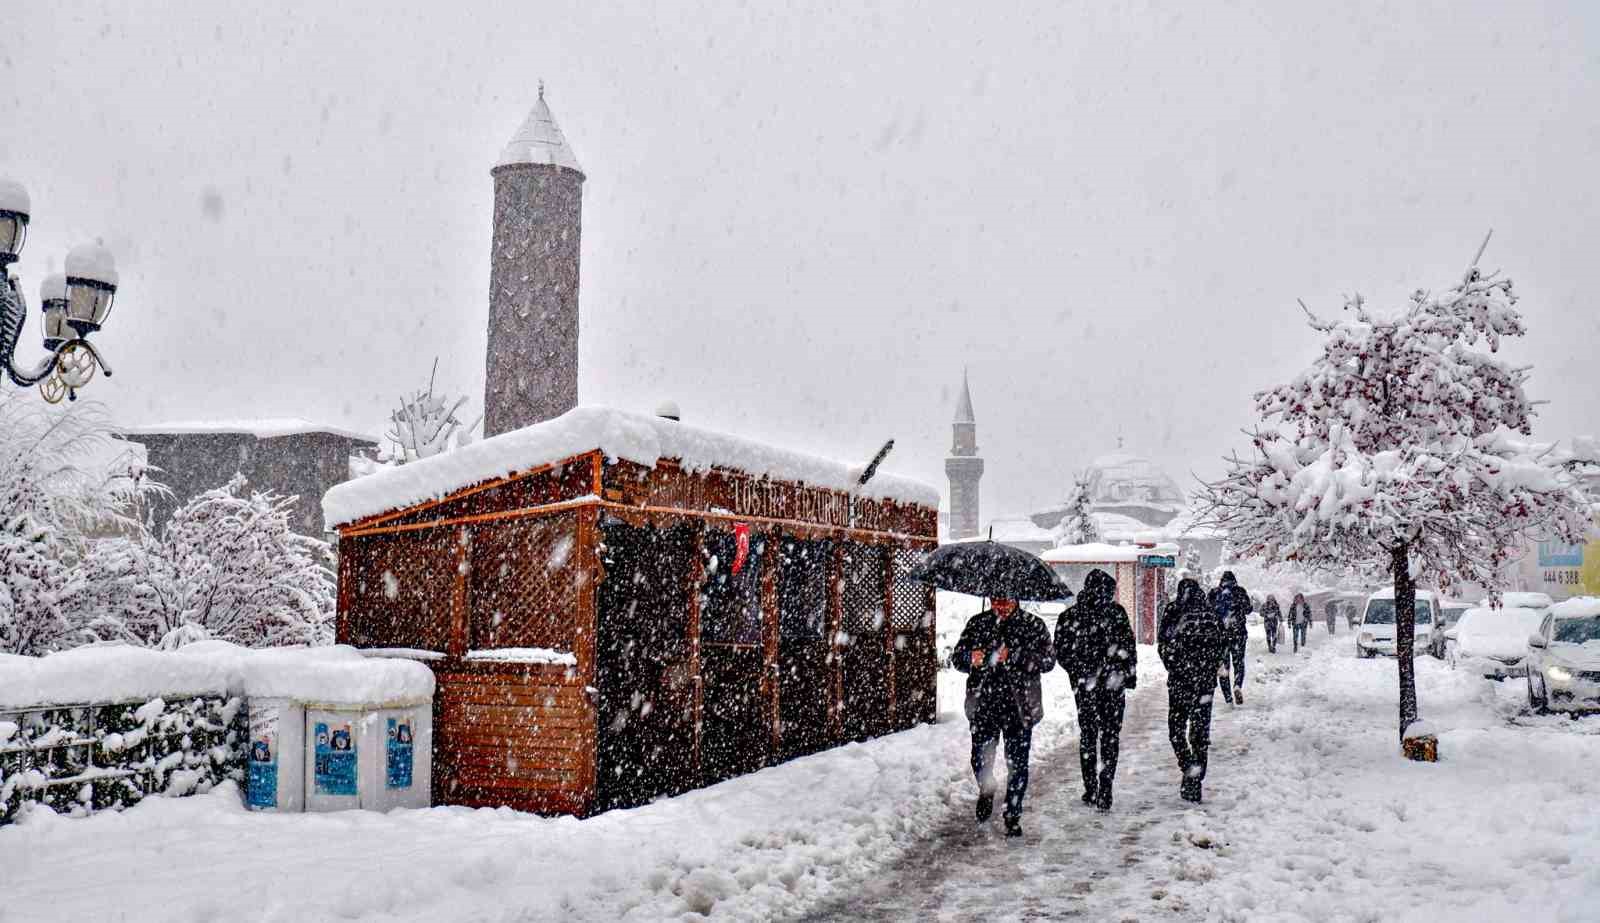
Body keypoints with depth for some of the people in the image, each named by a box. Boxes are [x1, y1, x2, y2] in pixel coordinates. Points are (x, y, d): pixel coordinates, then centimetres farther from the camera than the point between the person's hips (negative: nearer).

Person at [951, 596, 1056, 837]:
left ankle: (1013, 816, 18)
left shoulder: (1033, 625, 1)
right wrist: (970, 658, -16)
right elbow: (957, 657, 8)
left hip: (1019, 706, -2)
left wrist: (1014, 657, -23)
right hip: (982, 704, 2)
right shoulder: (977, 623, 8)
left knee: (1017, 764, 2)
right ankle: (986, 791, 38)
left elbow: (1047, 659, -9)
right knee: (980, 759, 5)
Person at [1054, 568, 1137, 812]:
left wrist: (1079, 673, 9)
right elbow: (1129, 646, -4)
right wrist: (1130, 675, 5)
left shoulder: (1069, 616, -3)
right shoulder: (1116, 612, -7)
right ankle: (1104, 792, 0)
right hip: (1113, 683, -1)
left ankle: (1090, 790, 15)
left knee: (1087, 735, 13)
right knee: (1110, 736, 6)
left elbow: (1061, 652, 0)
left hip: (1084, 685, 2)